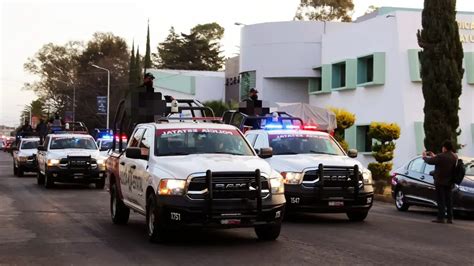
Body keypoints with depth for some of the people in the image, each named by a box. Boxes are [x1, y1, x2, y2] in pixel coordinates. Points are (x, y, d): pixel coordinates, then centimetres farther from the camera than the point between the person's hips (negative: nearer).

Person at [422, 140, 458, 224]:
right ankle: (450, 218, 11)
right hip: (449, 182, 6)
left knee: (441, 200, -2)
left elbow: (430, 161, -11)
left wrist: (424, 156, 9)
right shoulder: (455, 157, 4)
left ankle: (441, 218, -4)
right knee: (449, 200, 11)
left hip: (440, 182, -6)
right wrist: (434, 156, 22)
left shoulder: (441, 156, -19)